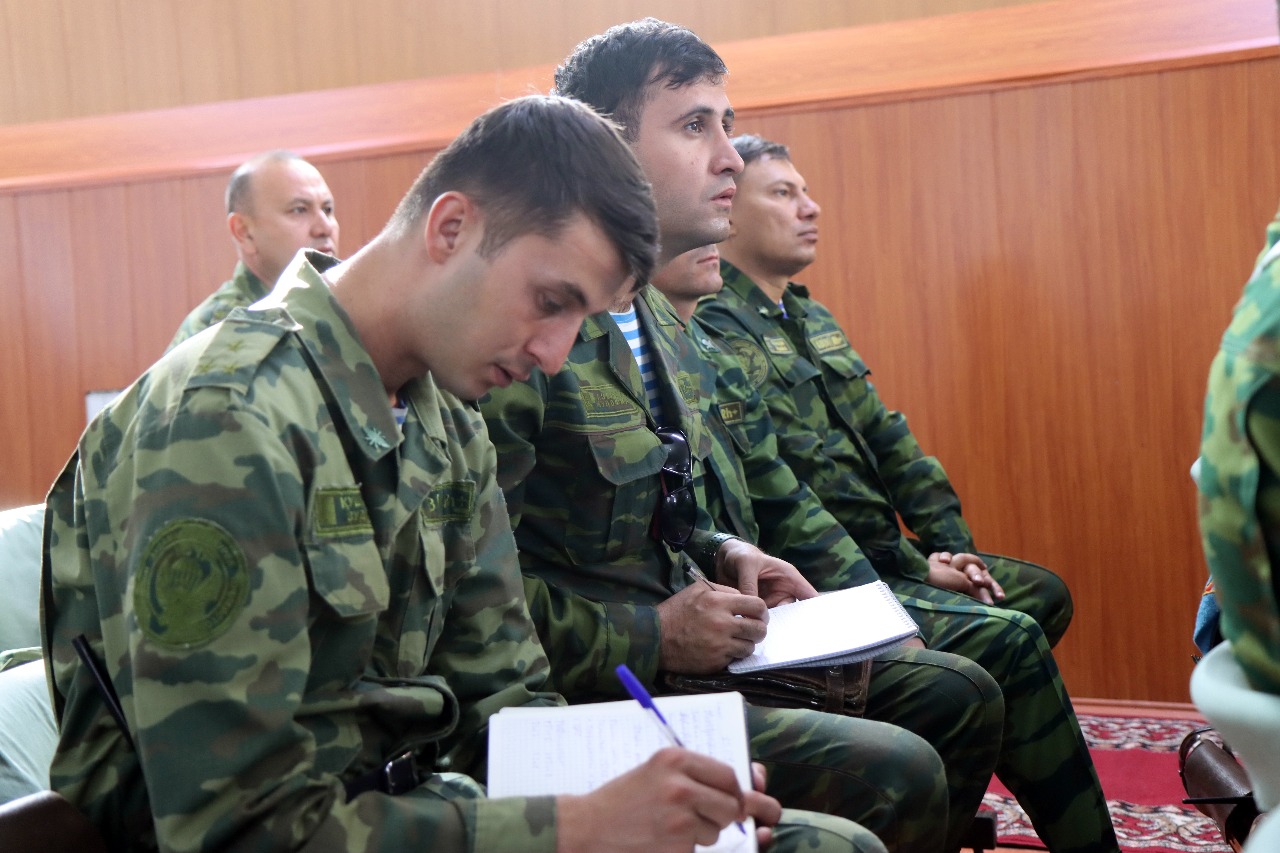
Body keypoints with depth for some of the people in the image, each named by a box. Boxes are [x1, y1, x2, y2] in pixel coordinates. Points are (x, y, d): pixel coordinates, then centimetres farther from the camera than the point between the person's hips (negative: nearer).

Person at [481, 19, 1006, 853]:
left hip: (684, 645, 10)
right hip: (587, 689, -9)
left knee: (959, 695, 8)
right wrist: (653, 635, -20)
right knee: (894, 773, -23)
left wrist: (722, 554, 5)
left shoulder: (661, 318, 11)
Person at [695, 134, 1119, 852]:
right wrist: (913, 569, -17)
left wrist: (953, 551, 5)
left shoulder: (810, 320, 16)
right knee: (1009, 637, -20)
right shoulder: (716, 334, -16)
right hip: (824, 588, -11)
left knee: (1042, 593, 15)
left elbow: (888, 439, 16)